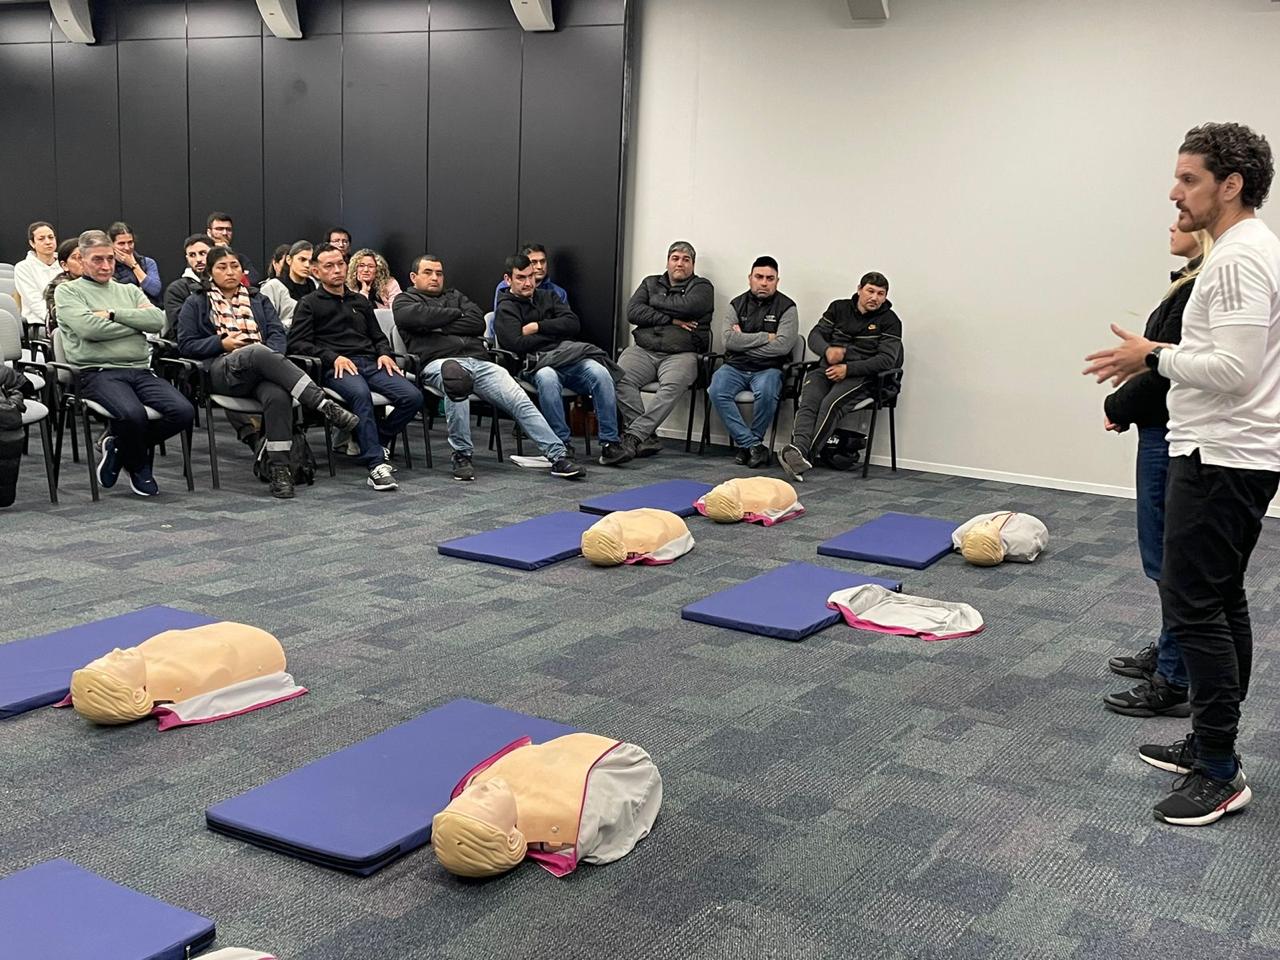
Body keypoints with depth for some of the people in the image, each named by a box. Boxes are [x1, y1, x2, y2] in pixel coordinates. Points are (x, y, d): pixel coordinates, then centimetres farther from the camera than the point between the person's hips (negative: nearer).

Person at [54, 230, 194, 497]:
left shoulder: (130, 291, 24)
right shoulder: (67, 291, 10)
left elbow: (158, 320, 4)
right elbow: (89, 328, -9)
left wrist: (113, 313, -3)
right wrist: (136, 322, 1)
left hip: (141, 371, 5)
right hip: (98, 372, -5)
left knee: (183, 412, -22)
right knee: (132, 414, -36)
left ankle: (119, 446, 4)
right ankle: (138, 466, -1)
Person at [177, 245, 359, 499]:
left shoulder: (258, 300, 29)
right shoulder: (196, 304, 22)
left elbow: (277, 333, 14)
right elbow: (185, 345, 12)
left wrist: (273, 358, -8)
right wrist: (223, 343, -3)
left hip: (263, 368, 2)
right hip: (223, 370, -2)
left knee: (278, 395, -37)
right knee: (259, 351, -39)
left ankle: (279, 467, -36)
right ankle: (323, 404, -45)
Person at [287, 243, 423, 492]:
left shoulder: (360, 302, 29)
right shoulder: (309, 304, 12)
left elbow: (378, 336, 33)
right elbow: (297, 343, 0)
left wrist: (384, 354, 9)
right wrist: (333, 357, -13)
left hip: (371, 363, 5)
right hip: (336, 368, -5)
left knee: (413, 397, -22)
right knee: (360, 394, -40)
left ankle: (374, 440, -1)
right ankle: (376, 464, -44)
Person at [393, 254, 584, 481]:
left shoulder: (454, 296, 32)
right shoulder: (405, 300, 21)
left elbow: (478, 323, 12)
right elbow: (417, 317, -6)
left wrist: (439, 326, 3)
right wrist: (456, 314, 5)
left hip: (479, 360, 5)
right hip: (439, 361, -5)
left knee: (520, 401, -14)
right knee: (456, 376, -41)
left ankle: (558, 456, -19)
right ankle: (462, 455, -30)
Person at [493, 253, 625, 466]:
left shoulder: (548, 297, 25)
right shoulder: (505, 310, 8)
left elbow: (573, 324, 9)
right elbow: (518, 344, -10)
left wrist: (537, 327, 0)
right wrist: (556, 333, 1)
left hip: (570, 357, 4)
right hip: (537, 364, -4)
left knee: (600, 372, -28)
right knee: (546, 378, -40)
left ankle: (610, 443, -26)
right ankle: (562, 444, -31)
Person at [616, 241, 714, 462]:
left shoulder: (702, 287, 15)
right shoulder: (650, 283, 24)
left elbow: (688, 307, -8)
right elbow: (632, 312, 7)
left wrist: (655, 301, 6)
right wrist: (670, 319, 0)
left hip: (681, 353, -2)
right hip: (643, 350, 3)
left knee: (673, 385, -36)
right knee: (619, 377, -28)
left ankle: (634, 435, -37)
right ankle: (647, 436, -27)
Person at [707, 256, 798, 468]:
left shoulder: (786, 307, 2)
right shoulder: (737, 304, 10)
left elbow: (783, 345, -12)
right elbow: (729, 340, -5)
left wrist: (744, 341, -7)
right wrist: (766, 337, -9)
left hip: (768, 368, -2)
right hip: (735, 366, 3)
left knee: (766, 393, -36)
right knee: (716, 391, -27)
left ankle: (749, 444, -12)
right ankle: (754, 446, -22)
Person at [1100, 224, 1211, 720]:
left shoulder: (1199, 288, -19)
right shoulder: (1197, 283, 11)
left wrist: (1118, 407, -7)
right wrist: (1127, 406, 8)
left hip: (1171, 436, -10)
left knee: (1167, 555, -4)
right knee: (1170, 553, 19)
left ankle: (1174, 682, 4)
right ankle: (1168, 651, 33)